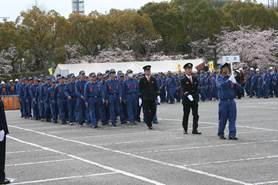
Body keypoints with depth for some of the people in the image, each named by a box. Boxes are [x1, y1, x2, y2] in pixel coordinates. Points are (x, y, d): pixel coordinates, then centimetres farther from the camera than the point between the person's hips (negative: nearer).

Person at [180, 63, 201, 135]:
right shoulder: (183, 80, -5)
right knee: (186, 115, 6)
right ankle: (185, 129, 18)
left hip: (194, 100, 4)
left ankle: (195, 130, 0)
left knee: (196, 115, -2)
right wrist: (188, 95, -29)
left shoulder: (195, 79, 11)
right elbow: (183, 90, -15)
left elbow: (196, 89, 14)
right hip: (186, 100, -4)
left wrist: (197, 98, 7)